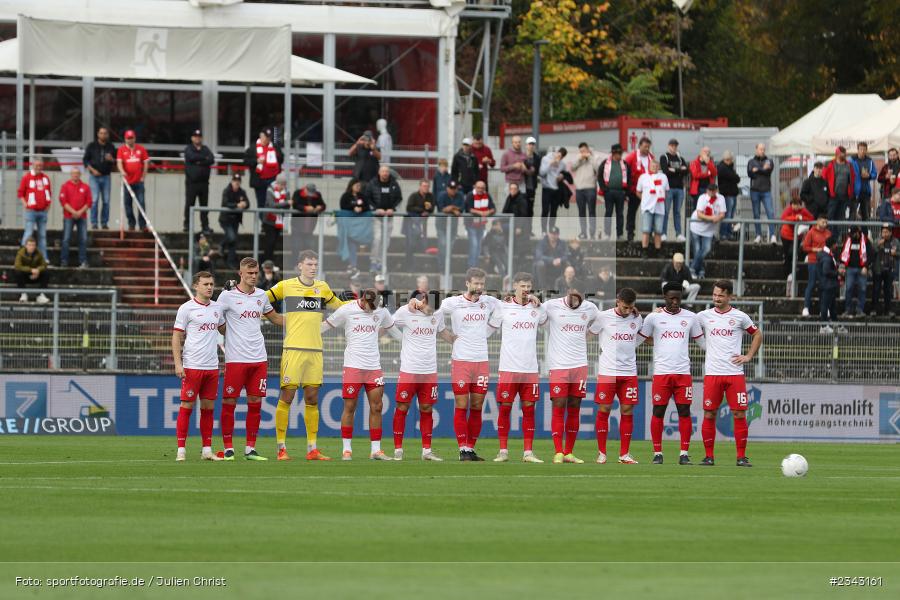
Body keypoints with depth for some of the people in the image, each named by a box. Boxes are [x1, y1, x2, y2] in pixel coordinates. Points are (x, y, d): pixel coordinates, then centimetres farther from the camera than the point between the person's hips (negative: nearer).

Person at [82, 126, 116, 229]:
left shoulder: (111, 147, 9)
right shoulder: (92, 146, 3)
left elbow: (116, 162, 13)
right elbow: (85, 160, 3)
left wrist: (111, 159, -10)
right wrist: (92, 170, -11)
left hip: (106, 177, 2)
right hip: (94, 177, -2)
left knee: (106, 200, 0)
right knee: (95, 199, -10)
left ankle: (104, 222, 8)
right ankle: (94, 223, -5)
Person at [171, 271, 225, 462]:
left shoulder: (217, 308, 13)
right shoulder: (186, 308, -4)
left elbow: (223, 329, 28)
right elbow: (177, 337, -3)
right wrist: (178, 364, -12)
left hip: (212, 367, 5)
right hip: (192, 366, -5)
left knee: (208, 408, 7)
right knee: (187, 406, -4)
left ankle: (207, 450, 11)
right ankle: (181, 450, -2)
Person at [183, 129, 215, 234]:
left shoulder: (206, 149, 13)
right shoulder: (188, 149, 5)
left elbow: (212, 160, -2)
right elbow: (192, 157, -15)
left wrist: (199, 162, -13)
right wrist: (205, 158, -4)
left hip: (204, 181, 3)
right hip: (192, 181, -3)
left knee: (204, 204, 3)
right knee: (189, 204, -2)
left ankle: (205, 226, 6)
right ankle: (187, 224, 4)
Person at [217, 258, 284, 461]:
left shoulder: (261, 295, 12)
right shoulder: (227, 296, -4)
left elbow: (274, 317, 26)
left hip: (259, 358, 5)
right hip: (235, 358, -5)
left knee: (255, 403, 5)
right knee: (229, 403, -3)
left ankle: (250, 449, 10)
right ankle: (228, 449, 4)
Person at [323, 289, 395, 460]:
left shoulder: (381, 311, 7)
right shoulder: (346, 310, -3)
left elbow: (388, 326, 29)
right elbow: (327, 324, 7)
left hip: (374, 367, 4)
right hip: (353, 366, -4)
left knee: (376, 407, 2)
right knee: (350, 407, -3)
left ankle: (376, 450, 8)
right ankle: (347, 449, 4)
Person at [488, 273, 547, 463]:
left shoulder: (536, 308, 8)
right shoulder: (503, 307, -1)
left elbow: (544, 321, 27)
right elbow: (490, 327, 8)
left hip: (530, 369, 3)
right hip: (508, 367, -3)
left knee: (529, 409, 3)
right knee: (505, 408, 0)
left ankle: (528, 452, 6)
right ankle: (503, 451, 6)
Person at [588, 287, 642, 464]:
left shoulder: (637, 319, 6)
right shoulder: (603, 317, -4)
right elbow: (589, 333, 7)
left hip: (629, 372, 3)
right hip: (607, 370, -3)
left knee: (627, 411, 1)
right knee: (604, 410, -2)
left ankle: (624, 454, 7)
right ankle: (601, 453, 7)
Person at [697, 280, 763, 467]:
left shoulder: (740, 317, 4)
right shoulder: (704, 316, 7)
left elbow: (757, 335, 16)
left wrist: (748, 356, 7)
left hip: (735, 373, -1)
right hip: (712, 374, 1)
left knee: (739, 414, -4)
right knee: (709, 414, -1)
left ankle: (742, 456, 2)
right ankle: (709, 456, 7)